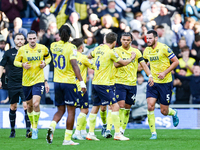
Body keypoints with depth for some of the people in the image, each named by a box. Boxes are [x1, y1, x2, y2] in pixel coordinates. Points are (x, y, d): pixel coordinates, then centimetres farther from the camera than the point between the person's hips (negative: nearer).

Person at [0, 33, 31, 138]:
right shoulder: (9, 53, 5)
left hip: (25, 84, -1)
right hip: (12, 85, 1)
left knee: (26, 106, -11)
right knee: (13, 107, 7)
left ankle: (28, 130, -12)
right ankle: (12, 130, 18)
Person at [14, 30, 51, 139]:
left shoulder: (42, 48, -2)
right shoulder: (22, 50, -4)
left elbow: (48, 57, 17)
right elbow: (15, 62, 7)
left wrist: (45, 63, -4)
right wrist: (22, 64, -14)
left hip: (38, 80, -2)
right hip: (26, 81, 2)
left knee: (36, 104, -18)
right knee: (29, 105, 11)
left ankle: (35, 128, -9)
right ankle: (33, 126, 31)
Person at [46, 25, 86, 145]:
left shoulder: (54, 46, 4)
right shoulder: (71, 47, -12)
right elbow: (74, 65, -21)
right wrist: (81, 82, -22)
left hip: (57, 81, 5)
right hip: (69, 82, -5)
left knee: (61, 110, 14)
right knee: (71, 111, 3)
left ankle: (52, 127, -13)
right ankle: (67, 139, 1)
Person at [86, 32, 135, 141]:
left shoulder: (98, 49, 7)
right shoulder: (110, 52, -13)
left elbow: (89, 56, 27)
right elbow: (124, 63, -2)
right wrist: (131, 58, 16)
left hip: (95, 83, 8)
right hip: (103, 84, -8)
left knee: (95, 107, 14)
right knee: (115, 106, -5)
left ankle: (90, 133, 14)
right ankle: (117, 134, -8)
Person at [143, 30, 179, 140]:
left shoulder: (164, 48, -13)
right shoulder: (147, 51, 4)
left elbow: (176, 61, -9)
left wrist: (165, 73, -17)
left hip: (165, 82, -4)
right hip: (153, 82, 4)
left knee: (164, 112, 1)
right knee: (150, 106, -14)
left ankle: (174, 113, 38)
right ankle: (153, 133, -4)